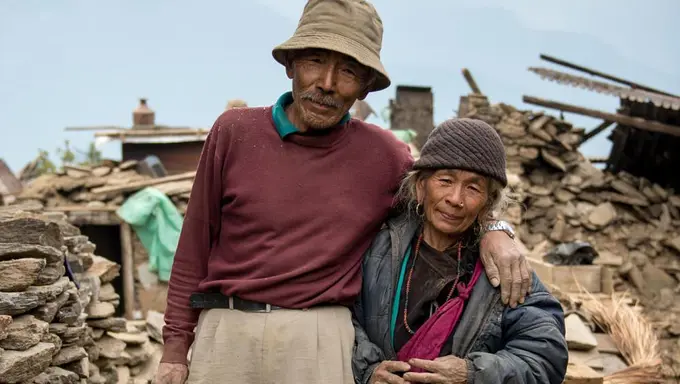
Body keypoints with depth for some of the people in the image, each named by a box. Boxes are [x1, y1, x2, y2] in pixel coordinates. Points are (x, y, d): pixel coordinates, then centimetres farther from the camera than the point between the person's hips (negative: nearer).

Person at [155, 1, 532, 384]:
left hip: (320, 340, 0)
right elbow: (196, 246, 6)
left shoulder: (384, 155, 2)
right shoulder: (235, 131, 1)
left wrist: (494, 230, -4)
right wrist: (176, 345, 4)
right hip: (226, 331, 1)